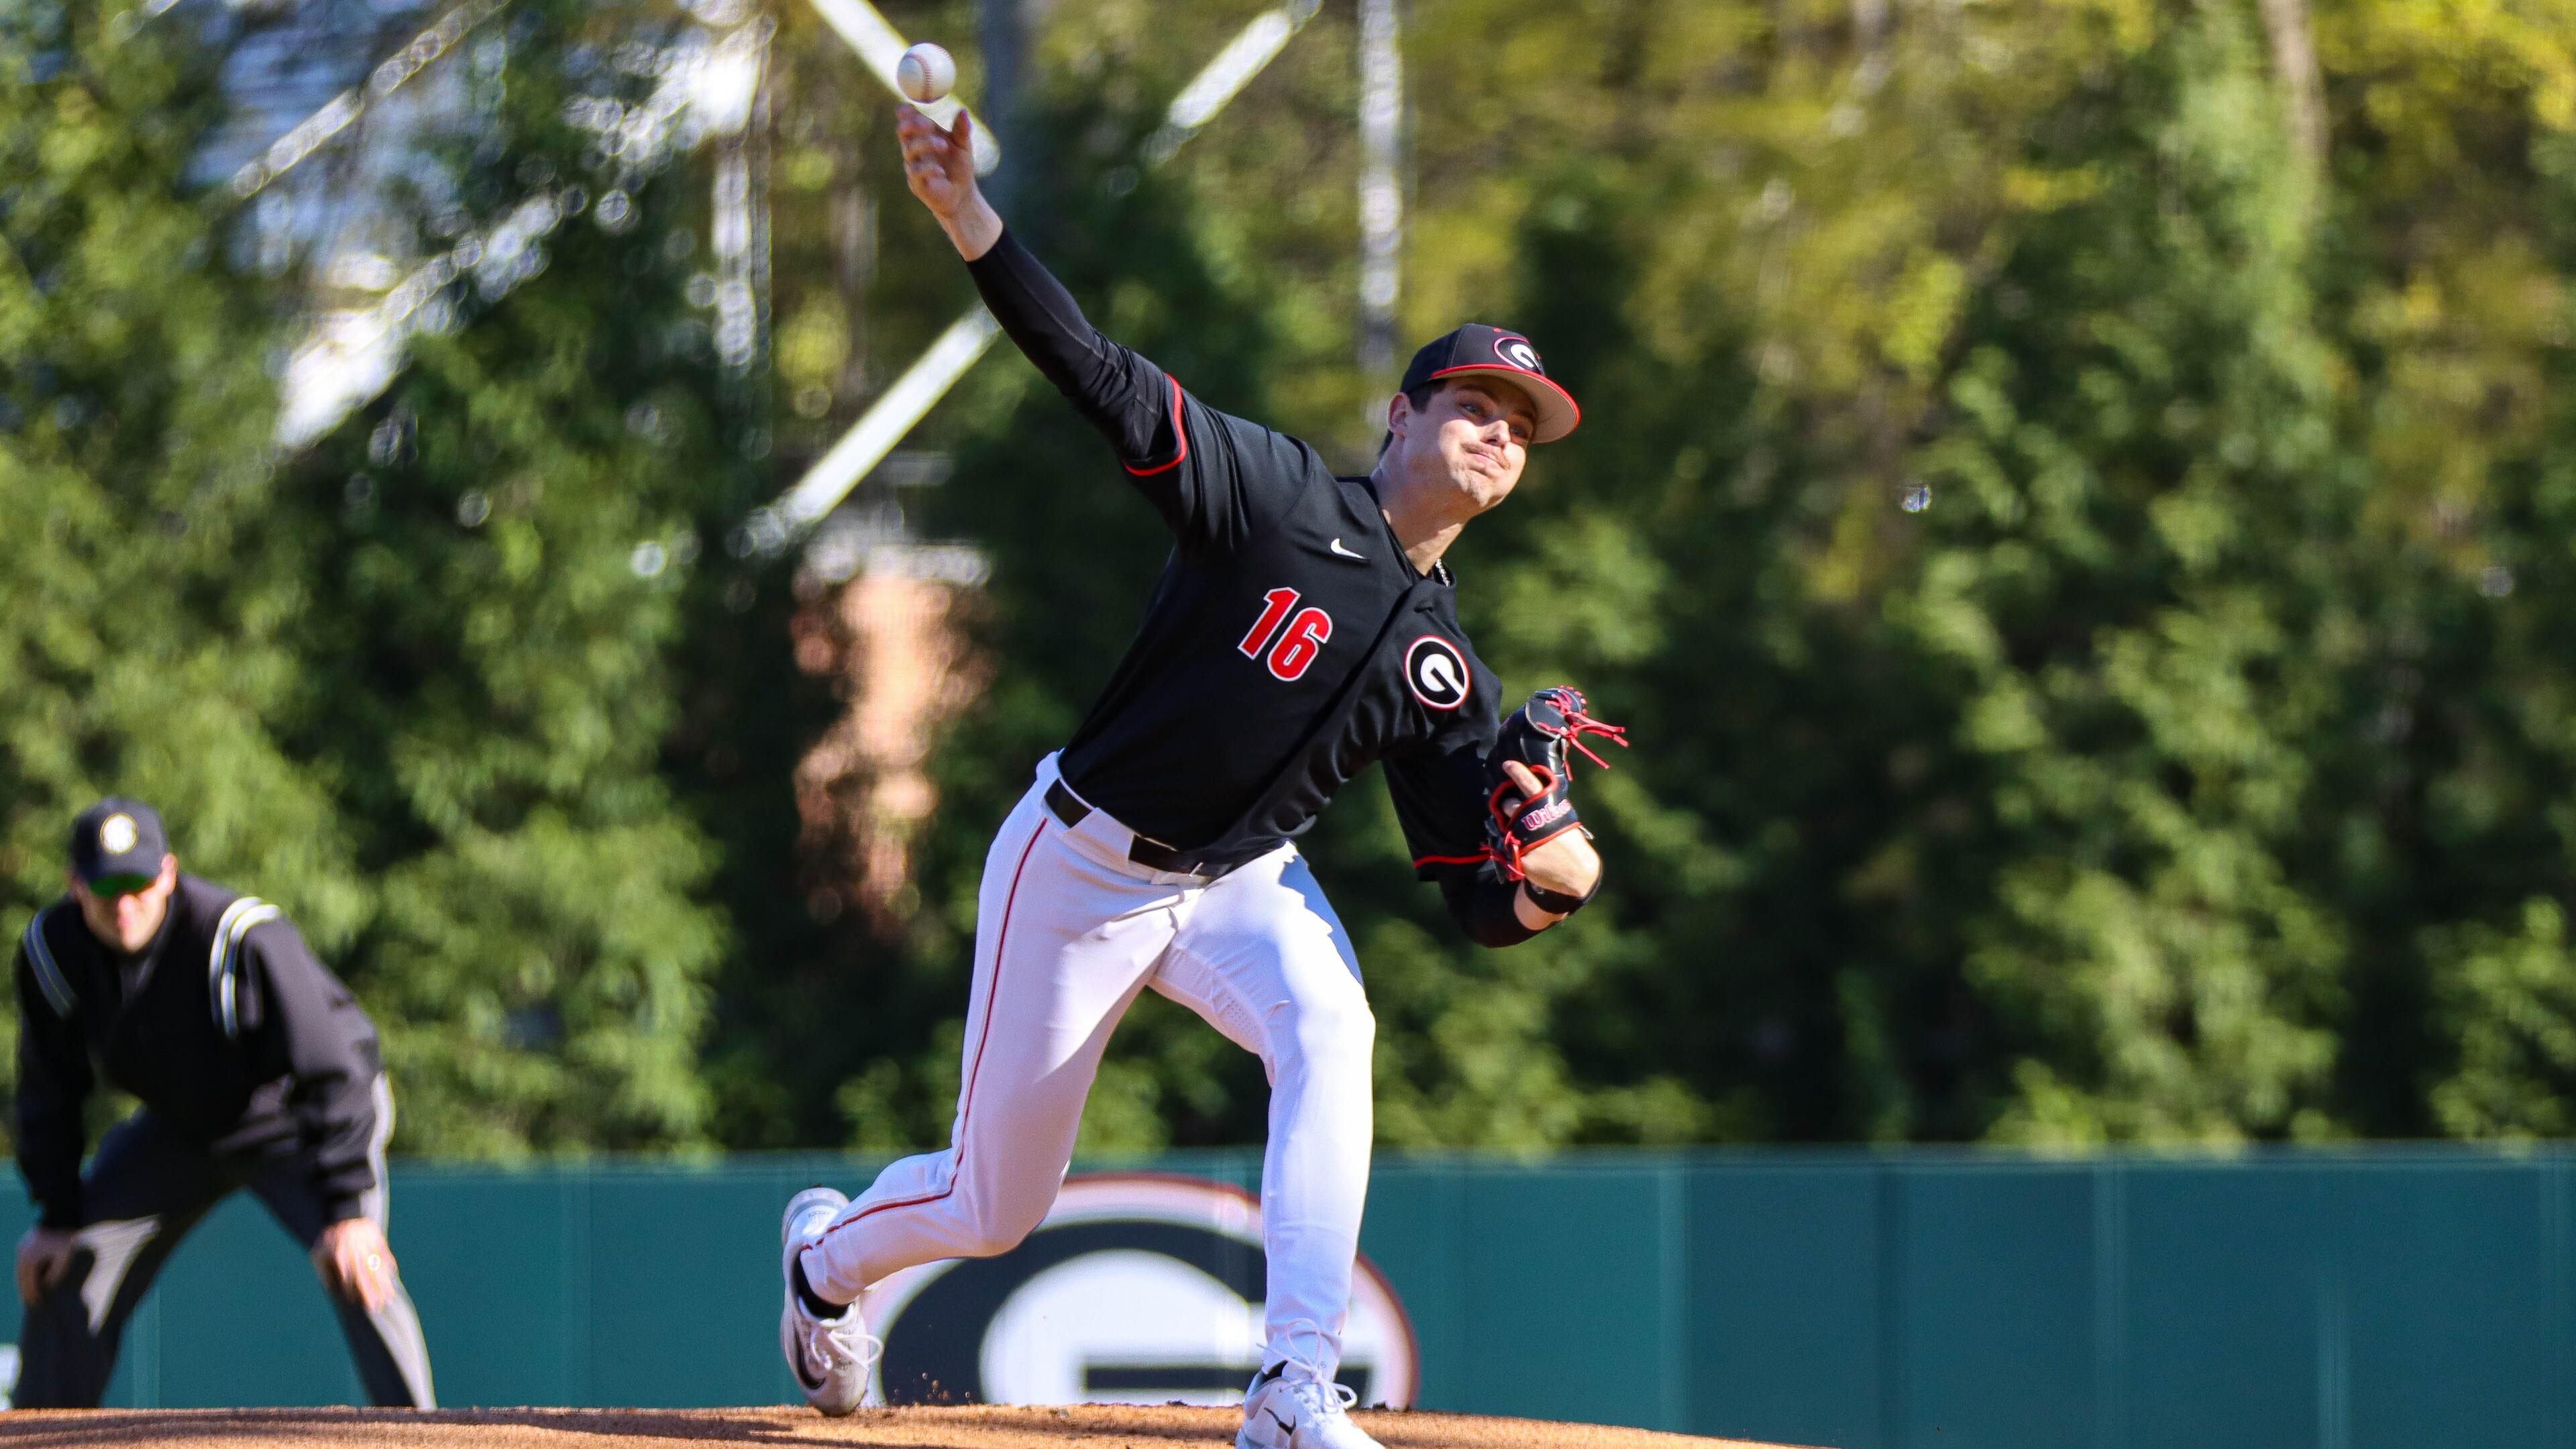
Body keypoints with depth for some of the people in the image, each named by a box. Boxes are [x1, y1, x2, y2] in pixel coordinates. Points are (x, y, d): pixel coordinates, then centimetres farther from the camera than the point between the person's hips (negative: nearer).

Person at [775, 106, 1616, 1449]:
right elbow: (1102, 377, -25)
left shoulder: (1446, 673, -1)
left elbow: (1477, 901, -2)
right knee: (992, 1207, 5)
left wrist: (1553, 883, -27)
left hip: (1243, 883, 4)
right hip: (1079, 866, -3)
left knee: (1327, 1027, -32)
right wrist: (967, 218, -39)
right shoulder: (1286, 499, -14)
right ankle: (831, 1249, 44)